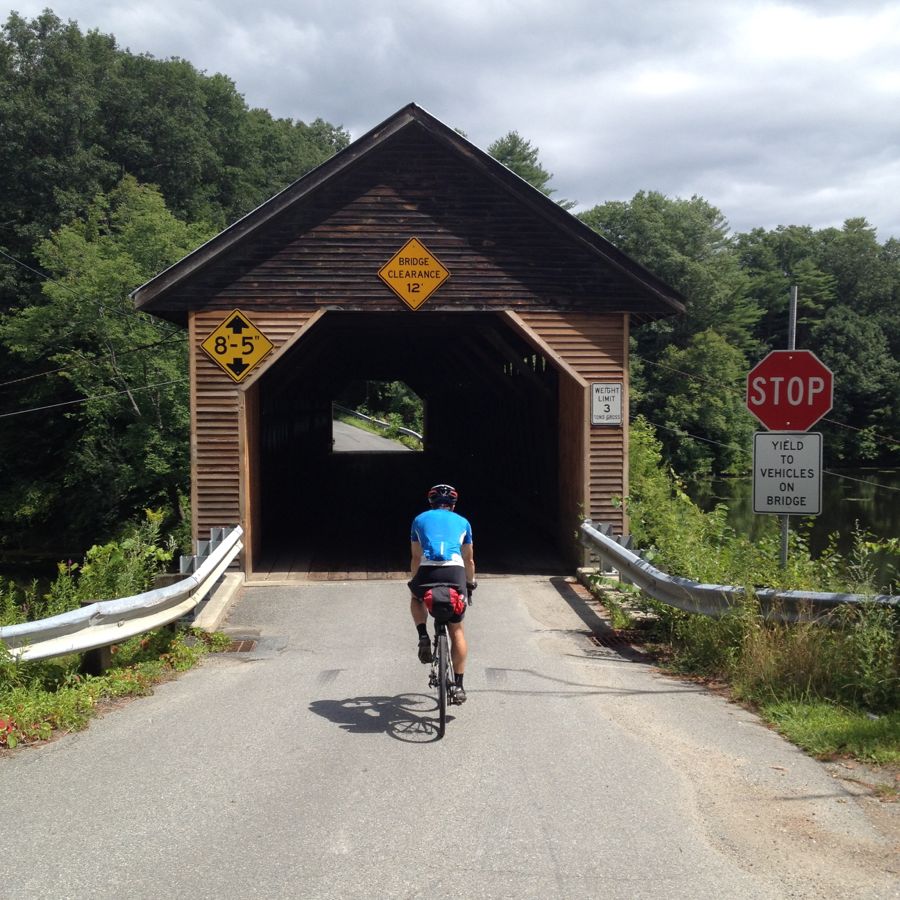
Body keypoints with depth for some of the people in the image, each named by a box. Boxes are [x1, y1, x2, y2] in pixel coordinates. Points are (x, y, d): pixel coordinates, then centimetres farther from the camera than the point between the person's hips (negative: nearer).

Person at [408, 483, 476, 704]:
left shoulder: (420, 519, 24)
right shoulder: (462, 522, 26)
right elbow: (469, 559, 33)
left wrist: (413, 581, 41)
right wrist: (470, 583, 49)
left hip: (427, 571, 0)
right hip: (455, 571, 0)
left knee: (416, 598, 36)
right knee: (457, 630, 16)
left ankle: (423, 638, 12)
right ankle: (458, 686, 14)